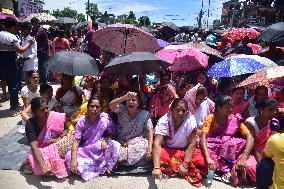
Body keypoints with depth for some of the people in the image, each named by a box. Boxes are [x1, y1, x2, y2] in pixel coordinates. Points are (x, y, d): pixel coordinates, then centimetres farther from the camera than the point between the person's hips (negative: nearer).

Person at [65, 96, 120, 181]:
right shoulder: (82, 121, -13)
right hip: (85, 151, 1)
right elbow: (76, 141, -19)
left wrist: (106, 140, -27)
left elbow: (111, 133, -5)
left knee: (114, 145, -30)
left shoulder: (105, 117, -14)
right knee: (69, 156, -26)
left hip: (100, 150, -1)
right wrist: (74, 159, -33)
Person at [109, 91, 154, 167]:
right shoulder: (122, 110, -6)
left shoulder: (144, 114, -5)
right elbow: (111, 105, -26)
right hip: (121, 143, 0)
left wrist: (150, 147, -27)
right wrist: (125, 97, -44)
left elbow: (150, 130, -11)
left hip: (137, 142, 1)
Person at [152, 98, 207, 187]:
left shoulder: (190, 120, -18)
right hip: (167, 150, -2)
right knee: (160, 156, -34)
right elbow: (157, 144, -32)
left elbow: (191, 143, -16)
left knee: (203, 161, -22)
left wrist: (185, 165, -24)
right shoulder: (163, 121, -22)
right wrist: (157, 167, -45)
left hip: (185, 151, 2)